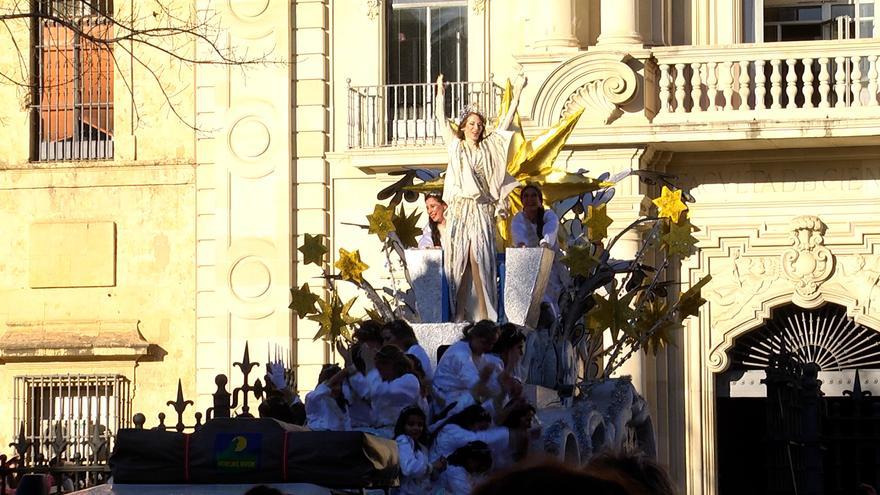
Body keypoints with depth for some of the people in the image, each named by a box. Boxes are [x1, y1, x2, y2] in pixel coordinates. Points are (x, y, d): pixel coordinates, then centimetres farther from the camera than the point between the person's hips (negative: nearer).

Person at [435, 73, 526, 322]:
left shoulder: (489, 148, 15)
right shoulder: (455, 146, 12)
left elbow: (506, 122, 16)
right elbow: (441, 117, 12)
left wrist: (517, 94, 14)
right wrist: (440, 91, 10)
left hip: (482, 212, 1)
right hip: (459, 210, -1)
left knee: (481, 262, -5)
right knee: (458, 262, -3)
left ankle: (484, 315, -7)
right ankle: (459, 315, -3)